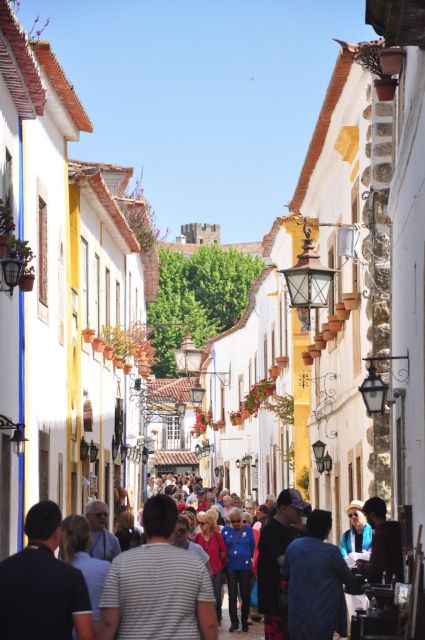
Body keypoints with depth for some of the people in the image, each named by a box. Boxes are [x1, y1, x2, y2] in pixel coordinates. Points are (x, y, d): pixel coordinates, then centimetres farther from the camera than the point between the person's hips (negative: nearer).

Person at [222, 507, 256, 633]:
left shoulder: (247, 529, -2)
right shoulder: (225, 530, 0)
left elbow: (253, 547, 4)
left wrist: (249, 559, 5)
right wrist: (225, 559, 3)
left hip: (245, 566, -1)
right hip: (231, 567, 1)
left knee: (245, 594, 6)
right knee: (232, 595, 1)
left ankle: (244, 621, 17)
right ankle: (234, 622, 8)